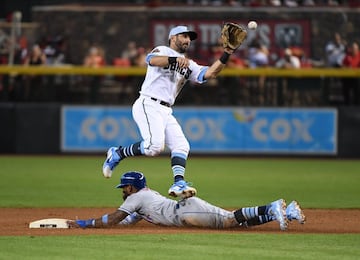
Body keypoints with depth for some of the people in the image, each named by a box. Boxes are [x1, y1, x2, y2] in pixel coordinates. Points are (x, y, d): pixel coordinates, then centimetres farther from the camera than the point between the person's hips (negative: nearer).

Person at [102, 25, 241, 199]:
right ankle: (117, 154, -6)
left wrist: (225, 56, -5)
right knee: (155, 145, -23)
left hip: (166, 111, 8)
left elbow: (209, 73, 6)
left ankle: (178, 183, -16)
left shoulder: (189, 65, 21)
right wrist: (176, 59, -36)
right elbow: (151, 59, -22)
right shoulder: (162, 51, 2)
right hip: (148, 105, -8)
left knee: (181, 145, -7)